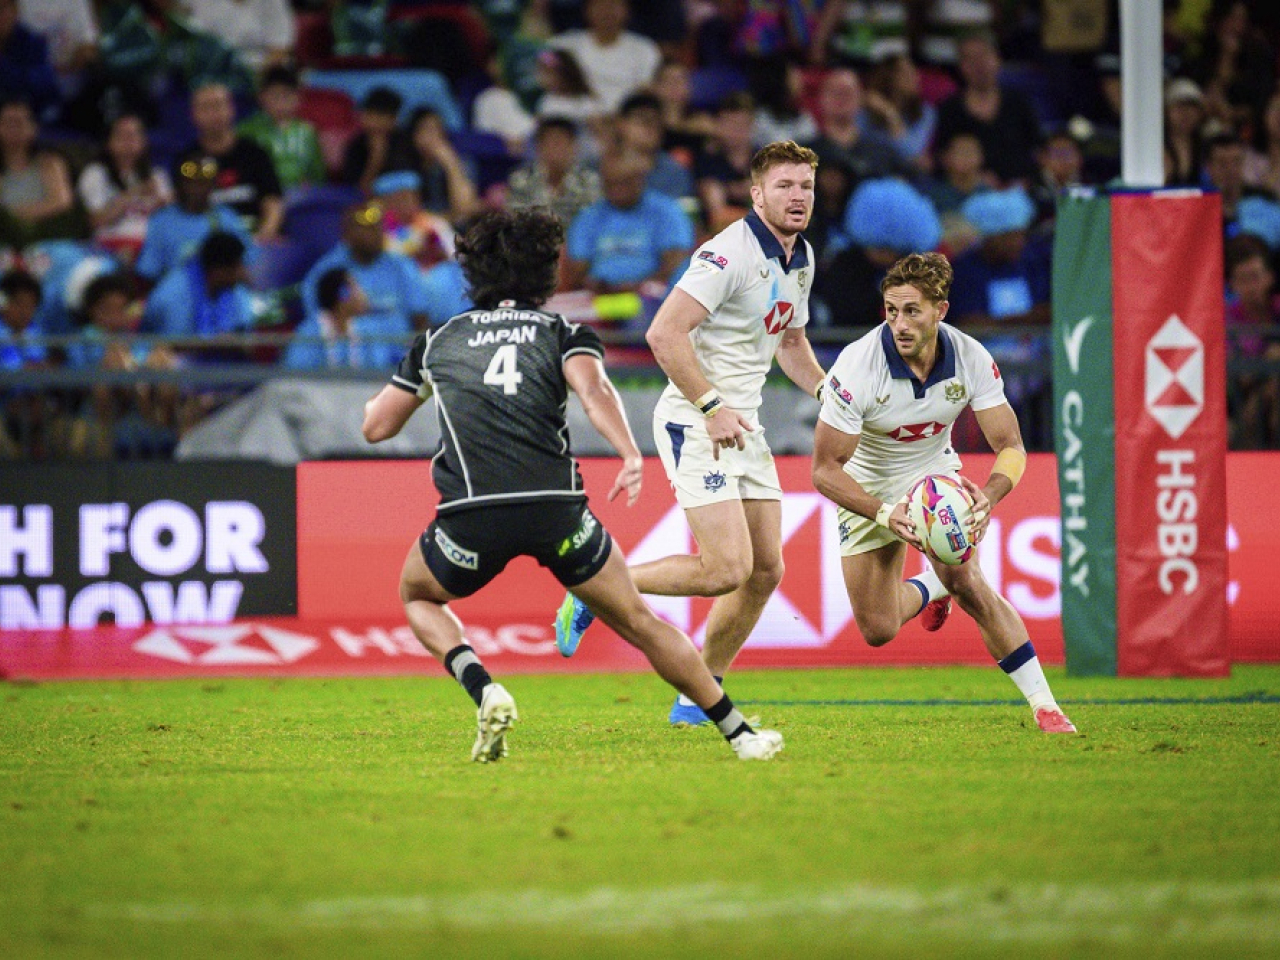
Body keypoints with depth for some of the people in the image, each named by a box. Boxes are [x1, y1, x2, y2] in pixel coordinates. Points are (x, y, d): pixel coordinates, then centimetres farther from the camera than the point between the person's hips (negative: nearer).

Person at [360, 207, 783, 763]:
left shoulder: (438, 341, 21)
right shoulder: (563, 334, 16)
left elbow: (376, 427, 28)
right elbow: (593, 390, -7)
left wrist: (419, 385, 47)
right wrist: (631, 457, -19)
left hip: (471, 513, 0)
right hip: (557, 508, 0)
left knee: (418, 597, 29)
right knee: (637, 621, 17)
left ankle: (484, 691, 3)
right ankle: (738, 733, 16)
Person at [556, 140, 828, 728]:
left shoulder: (800, 259, 11)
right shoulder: (729, 253, -18)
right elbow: (664, 333, -23)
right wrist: (711, 405, -25)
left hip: (742, 424, 9)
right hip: (694, 421, -9)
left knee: (766, 571, 6)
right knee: (726, 568, -18)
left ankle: (700, 695, 18)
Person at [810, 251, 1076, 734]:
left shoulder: (972, 359, -22)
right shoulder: (856, 367, -31)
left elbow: (1011, 447, -18)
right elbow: (825, 470, -26)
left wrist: (989, 496, -39)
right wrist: (883, 514, -41)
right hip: (868, 490, -1)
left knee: (966, 582, -24)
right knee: (878, 631, -1)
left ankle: (1043, 703, -16)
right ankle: (927, 590, 35)